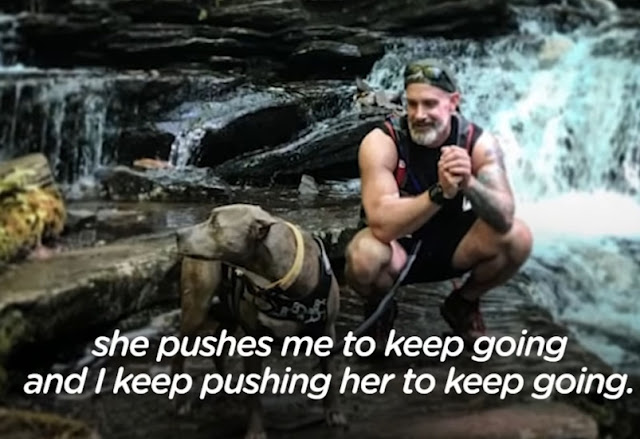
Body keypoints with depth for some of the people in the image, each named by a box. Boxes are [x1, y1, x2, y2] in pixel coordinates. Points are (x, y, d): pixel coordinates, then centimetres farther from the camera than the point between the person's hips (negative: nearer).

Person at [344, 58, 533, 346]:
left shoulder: (479, 142, -17)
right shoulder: (381, 142, -24)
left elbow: (503, 219, -28)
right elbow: (382, 224, -35)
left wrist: (469, 184, -48)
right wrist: (440, 192, -48)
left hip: (452, 244, 3)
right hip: (398, 246, -3)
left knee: (517, 238, -23)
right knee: (364, 257, -37)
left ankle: (462, 304, 6)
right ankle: (380, 308, 2)